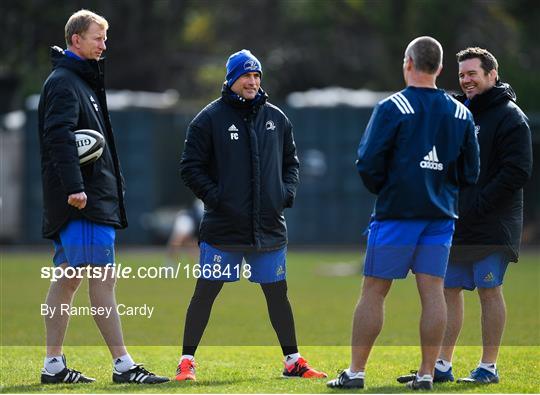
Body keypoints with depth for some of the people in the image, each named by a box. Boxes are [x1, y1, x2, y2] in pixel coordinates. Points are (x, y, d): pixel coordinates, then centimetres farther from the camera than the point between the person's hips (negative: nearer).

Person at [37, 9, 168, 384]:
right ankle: (123, 365, -10)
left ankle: (54, 364, 12)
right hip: (84, 201, -10)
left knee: (68, 279, 10)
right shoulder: (64, 83, -11)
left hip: (94, 197, 10)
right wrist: (74, 186, -28)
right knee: (103, 280, -10)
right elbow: (59, 136, -22)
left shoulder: (83, 80, 21)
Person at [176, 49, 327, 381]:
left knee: (278, 294, 10)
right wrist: (214, 196, -13)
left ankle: (293, 361, 19)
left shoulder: (276, 118, 10)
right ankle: (187, 361, 5)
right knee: (206, 291, -1)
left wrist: (288, 192, 2)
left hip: (269, 227, 4)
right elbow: (191, 167, -2)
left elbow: (291, 161, 20)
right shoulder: (210, 119, -3)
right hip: (223, 227, -3)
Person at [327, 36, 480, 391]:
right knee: (433, 291, 4)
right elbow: (471, 172, 10)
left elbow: (368, 163, -9)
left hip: (397, 212, -4)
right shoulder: (461, 113, 7)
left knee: (374, 290, 1)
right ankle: (427, 373, 3)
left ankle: (356, 371, 2)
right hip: (441, 215, 4)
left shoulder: (392, 108, -8)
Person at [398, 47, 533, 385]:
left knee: (489, 290, -3)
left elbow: (517, 172, -15)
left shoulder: (510, 118, -7)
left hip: (492, 227, -7)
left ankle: (489, 366, 3)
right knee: (450, 290, 7)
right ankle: (442, 365, 11)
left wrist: (477, 206, -18)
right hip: (454, 226, 7)